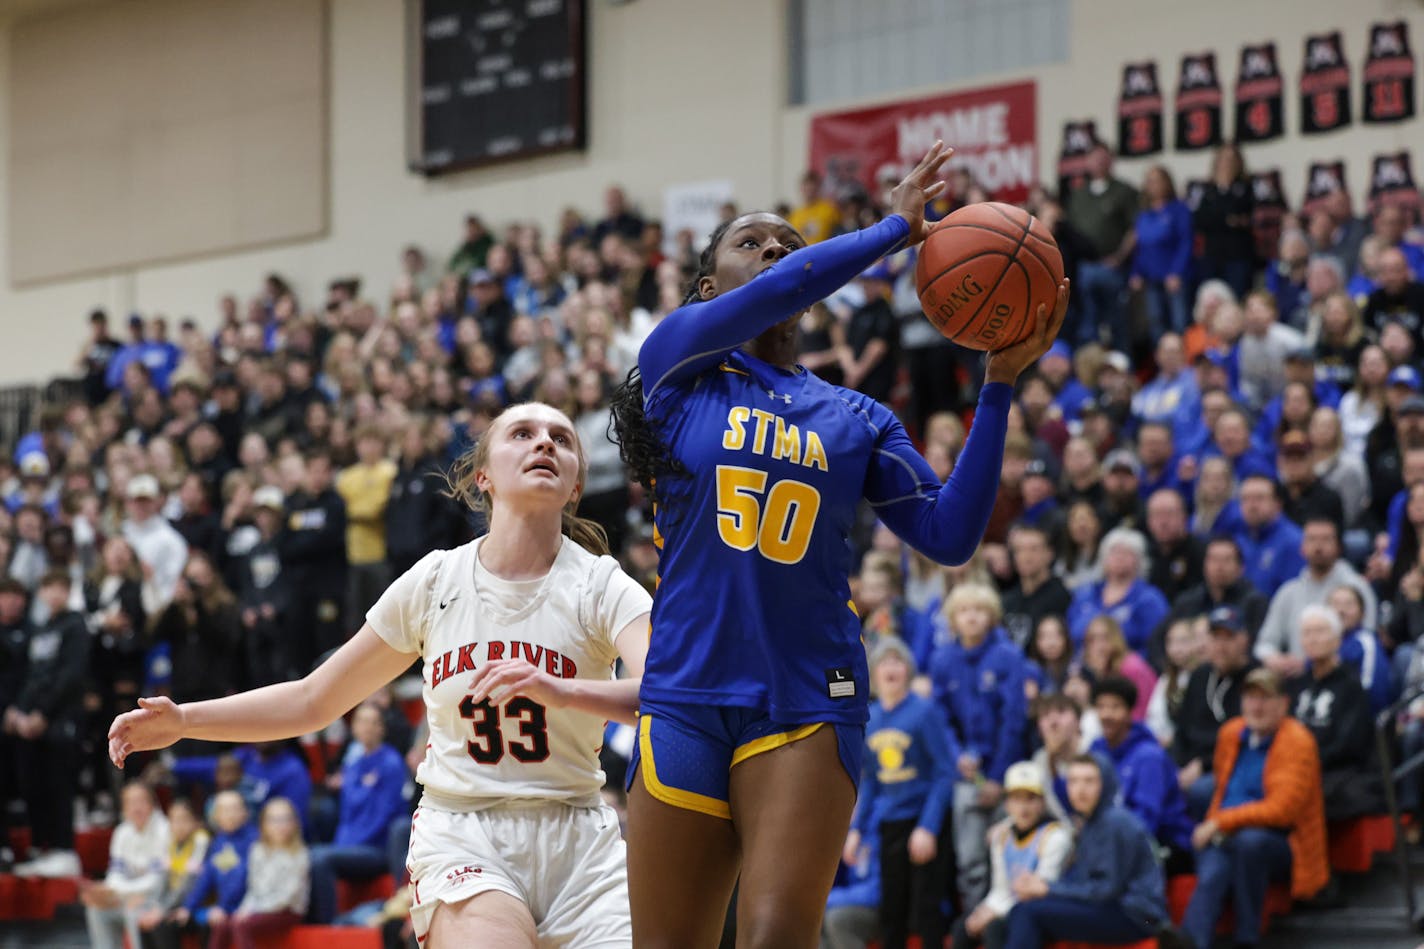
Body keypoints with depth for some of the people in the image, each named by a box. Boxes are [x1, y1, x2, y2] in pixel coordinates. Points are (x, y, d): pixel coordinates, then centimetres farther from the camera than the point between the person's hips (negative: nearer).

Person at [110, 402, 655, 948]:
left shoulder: (599, 585, -3)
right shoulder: (435, 580, 3)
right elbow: (312, 700, 12)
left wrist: (559, 690, -41)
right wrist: (183, 720, 1)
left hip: (577, 846, 1)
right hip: (460, 840, -1)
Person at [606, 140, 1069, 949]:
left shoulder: (857, 419, 13)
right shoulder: (678, 362, 7)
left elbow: (949, 534, -1)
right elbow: (776, 293, -13)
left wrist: (1000, 383, -6)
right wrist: (894, 231, -9)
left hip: (807, 707, 0)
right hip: (686, 700, 0)